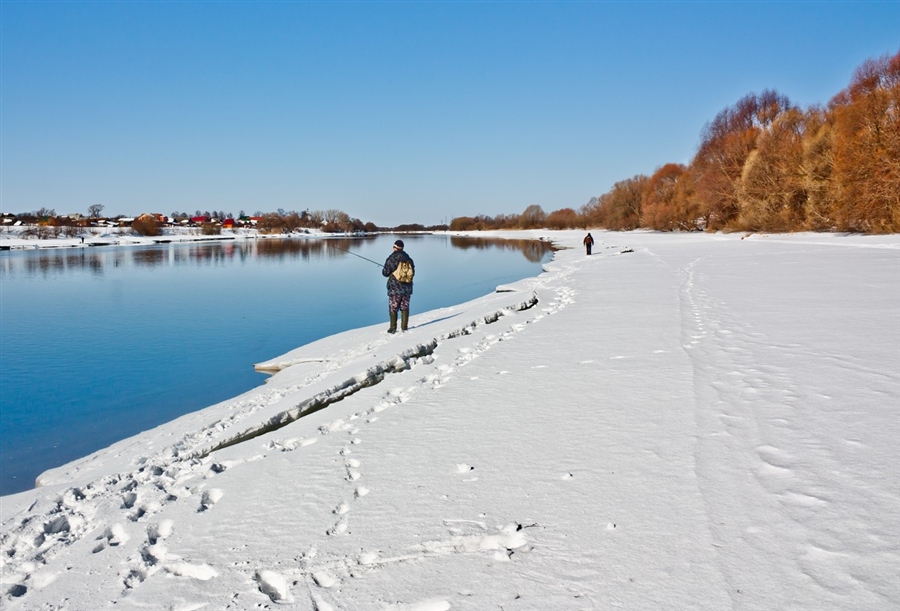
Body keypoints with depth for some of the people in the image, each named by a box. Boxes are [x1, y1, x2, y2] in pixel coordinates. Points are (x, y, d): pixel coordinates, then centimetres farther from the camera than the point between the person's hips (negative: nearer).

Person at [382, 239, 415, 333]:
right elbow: (412, 271, 13)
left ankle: (393, 328, 2)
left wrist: (384, 270, 16)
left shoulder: (391, 258, -11)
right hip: (407, 287, 4)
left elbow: (385, 273, -7)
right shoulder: (408, 258, 5)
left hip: (395, 287, -4)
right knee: (405, 307, 11)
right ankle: (404, 327, 11)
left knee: (393, 308, 3)